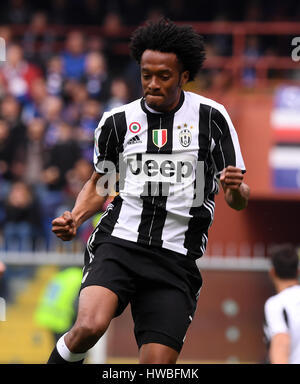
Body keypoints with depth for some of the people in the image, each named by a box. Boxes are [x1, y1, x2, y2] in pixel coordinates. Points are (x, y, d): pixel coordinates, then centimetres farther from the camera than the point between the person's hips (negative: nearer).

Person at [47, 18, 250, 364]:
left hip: (176, 259, 0)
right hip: (117, 244, 0)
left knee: (157, 364, -9)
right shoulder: (117, 121, 9)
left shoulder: (211, 117, 4)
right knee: (90, 326, -28)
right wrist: (74, 219, 5)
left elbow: (237, 199, 7)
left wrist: (236, 189, -16)